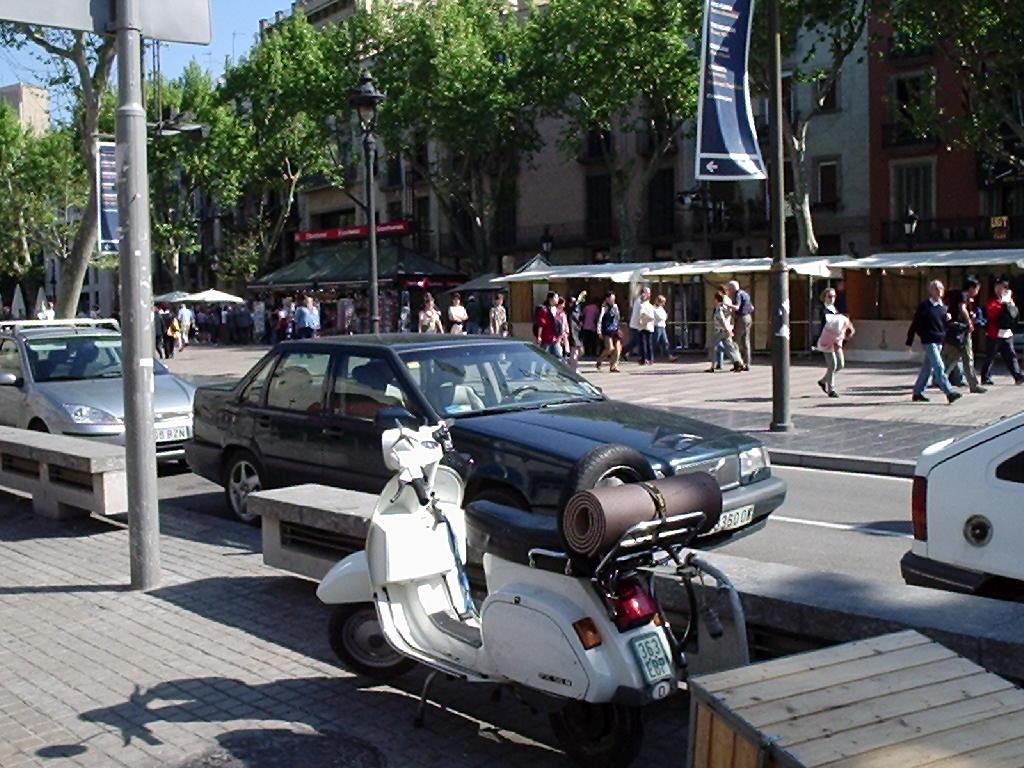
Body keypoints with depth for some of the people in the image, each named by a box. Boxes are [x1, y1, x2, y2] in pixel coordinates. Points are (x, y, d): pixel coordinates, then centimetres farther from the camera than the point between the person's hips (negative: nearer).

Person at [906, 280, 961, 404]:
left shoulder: (942, 306, 11)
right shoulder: (925, 306, -9)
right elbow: (915, 324, -7)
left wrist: (947, 319, -1)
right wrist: (909, 342, -7)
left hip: (939, 342, 7)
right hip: (929, 341, -7)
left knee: (927, 368, 13)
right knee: (939, 367, -13)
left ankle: (918, 393, 22)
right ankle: (949, 393, -17)